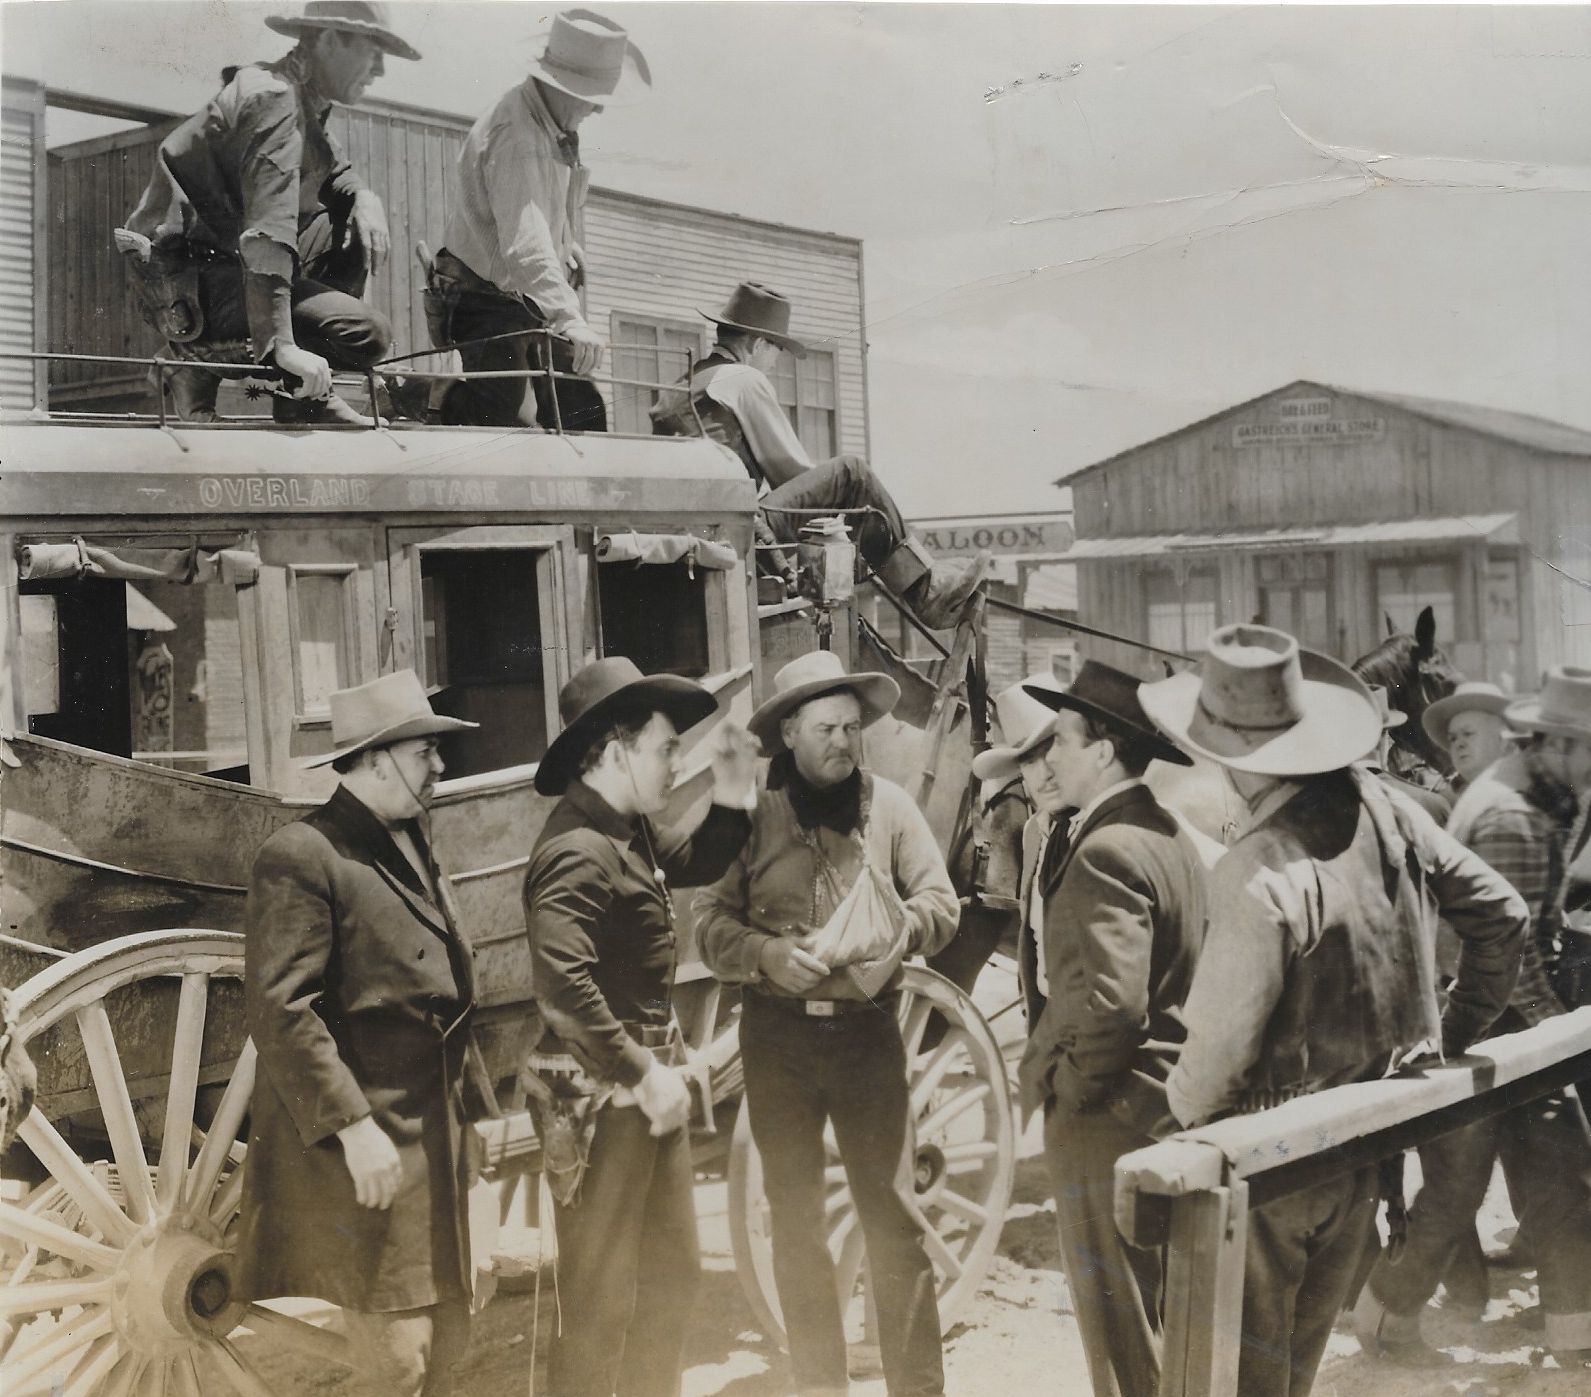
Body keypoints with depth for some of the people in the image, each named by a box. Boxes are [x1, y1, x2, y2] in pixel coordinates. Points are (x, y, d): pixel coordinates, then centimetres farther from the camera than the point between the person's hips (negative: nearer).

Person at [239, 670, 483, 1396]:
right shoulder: (302, 857, -14)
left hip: (435, 1143, 9)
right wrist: (353, 1127, -23)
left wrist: (466, 1113, 19)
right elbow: (279, 1010, -20)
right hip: (363, 1153, -9)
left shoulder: (412, 846, 15)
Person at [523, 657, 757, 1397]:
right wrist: (643, 1073, -25)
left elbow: (694, 864, 28)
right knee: (601, 1297, -1)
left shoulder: (631, 831, 9)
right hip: (602, 1092, -10)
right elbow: (562, 985, -32)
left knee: (672, 1271, 21)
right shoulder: (575, 851, -22)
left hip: (651, 1079, 10)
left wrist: (732, 797, 11)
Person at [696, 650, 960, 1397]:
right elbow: (710, 921, -5)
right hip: (777, 1033, 1)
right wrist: (771, 956, -21)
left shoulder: (888, 804, 2)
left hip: (866, 1027, -1)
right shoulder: (749, 815, -1)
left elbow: (940, 901, 1)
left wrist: (903, 928, -20)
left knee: (891, 1213, 1)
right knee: (795, 1216, 11)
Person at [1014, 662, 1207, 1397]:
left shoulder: (1107, 850, -21)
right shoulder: (1172, 836, 9)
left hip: (1108, 1116, -9)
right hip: (1169, 1108, 10)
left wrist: (1067, 1086, -15)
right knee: (1168, 1311, 20)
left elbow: (1114, 1001, -29)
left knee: (1120, 1326, 2)